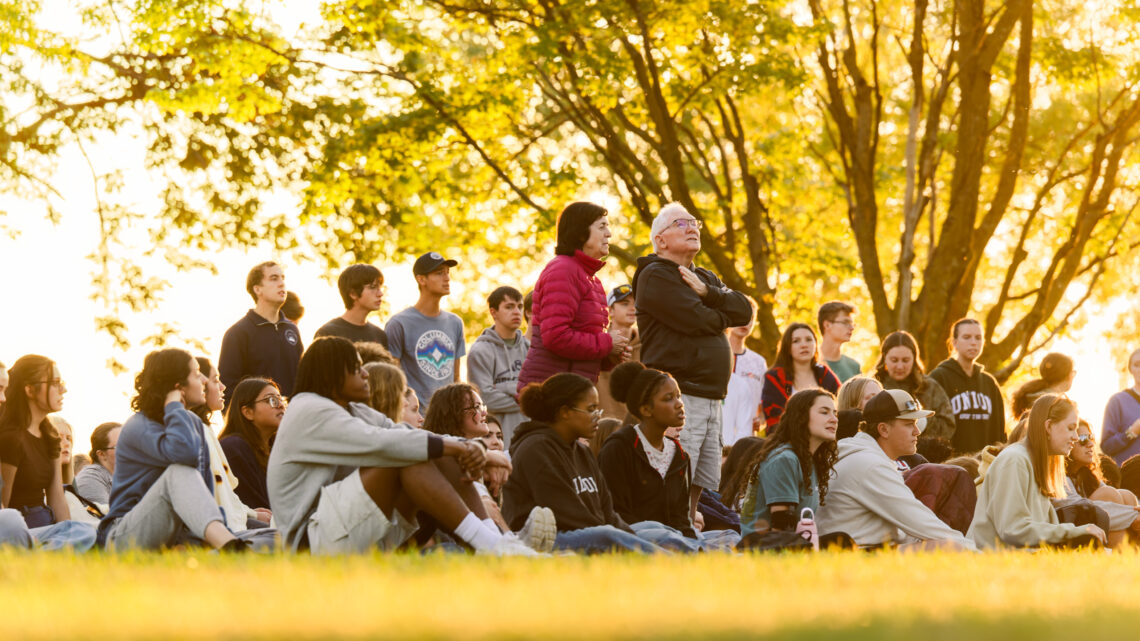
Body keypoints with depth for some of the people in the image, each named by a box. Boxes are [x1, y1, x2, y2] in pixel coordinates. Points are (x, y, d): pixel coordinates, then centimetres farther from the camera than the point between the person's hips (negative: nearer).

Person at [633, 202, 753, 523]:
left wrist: (707, 292, -6)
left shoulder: (707, 278, 24)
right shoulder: (656, 276, -4)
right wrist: (723, 315, 5)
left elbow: (744, 310, 9)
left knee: (706, 489, 7)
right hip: (679, 396, -9)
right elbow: (696, 320, -15)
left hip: (712, 398, 9)